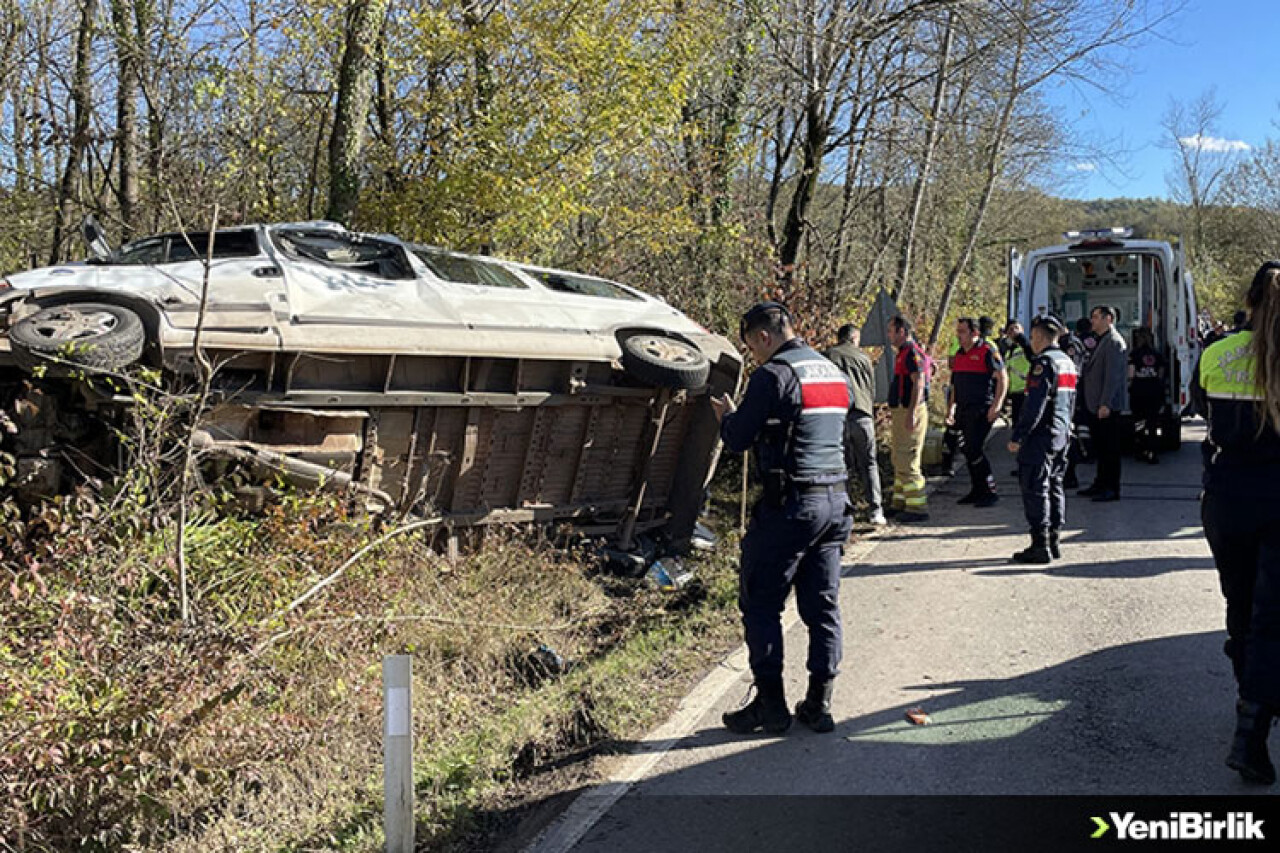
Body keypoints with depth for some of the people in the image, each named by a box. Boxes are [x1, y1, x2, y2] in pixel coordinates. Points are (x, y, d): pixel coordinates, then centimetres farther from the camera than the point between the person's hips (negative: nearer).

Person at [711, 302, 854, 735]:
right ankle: (819, 704, 17)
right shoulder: (834, 372, 14)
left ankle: (771, 704, 6)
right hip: (835, 501, 8)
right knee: (823, 605, 11)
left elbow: (737, 439, -10)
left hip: (790, 504, -8)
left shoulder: (773, 375, -11)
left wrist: (727, 415, 12)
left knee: (760, 603, 3)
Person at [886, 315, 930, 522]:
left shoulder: (912, 352, -14)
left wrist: (911, 414, -28)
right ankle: (900, 502, 25)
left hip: (910, 411, -11)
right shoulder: (903, 353, 18)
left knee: (907, 461, -9)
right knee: (899, 460, 16)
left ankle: (917, 507, -6)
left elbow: (918, 383, -23)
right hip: (901, 412, 11)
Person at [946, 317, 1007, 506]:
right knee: (968, 451, 9)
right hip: (963, 411, 8)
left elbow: (1002, 378, -11)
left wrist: (996, 405, -18)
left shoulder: (987, 351, -8)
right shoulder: (958, 354, 15)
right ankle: (977, 490, 18)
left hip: (981, 410, -8)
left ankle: (990, 491, -4)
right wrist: (951, 408, 18)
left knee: (975, 450, -12)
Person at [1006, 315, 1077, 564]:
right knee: (1054, 487, 13)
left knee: (1035, 489, -6)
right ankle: (1053, 542, 18)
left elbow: (1034, 405, -21)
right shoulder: (1068, 362, 15)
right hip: (1062, 435, 10)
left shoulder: (1044, 362, -15)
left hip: (1041, 434, -9)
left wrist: (1017, 436, -19)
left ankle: (1040, 546, -7)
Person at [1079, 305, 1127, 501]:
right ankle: (1101, 484, 24)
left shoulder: (1113, 342, -13)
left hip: (1107, 407, -10)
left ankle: (1111, 489, 2)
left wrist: (1105, 404, -23)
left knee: (1110, 448, -3)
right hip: (1095, 405, 10)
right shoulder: (1101, 341, 18)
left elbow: (1113, 375, -20)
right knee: (1100, 448, 15)